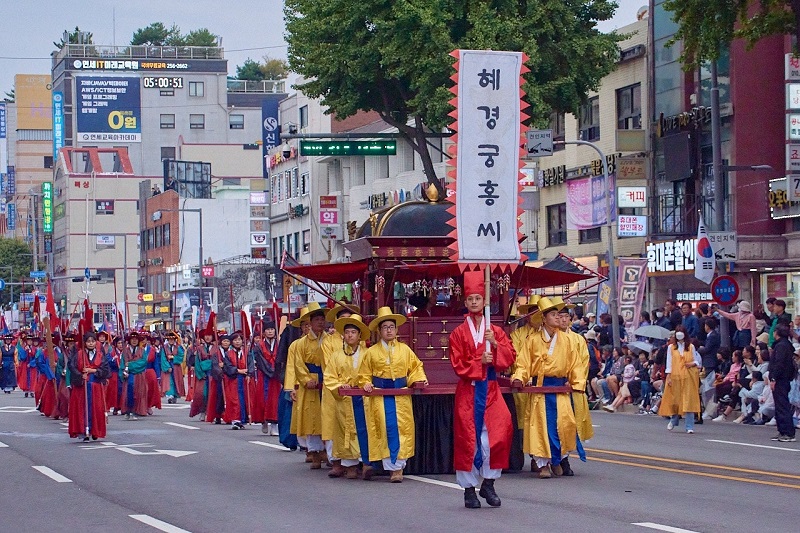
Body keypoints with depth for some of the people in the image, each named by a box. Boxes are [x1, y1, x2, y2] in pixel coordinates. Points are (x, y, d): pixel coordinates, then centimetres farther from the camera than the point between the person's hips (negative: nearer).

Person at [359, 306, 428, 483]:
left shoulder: (405, 350, 9)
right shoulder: (372, 352, 6)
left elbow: (415, 367, 13)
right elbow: (364, 374, 10)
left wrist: (419, 380, -4)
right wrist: (366, 384, -8)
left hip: (401, 395, 1)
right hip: (380, 397, -1)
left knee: (402, 429, -6)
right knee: (386, 429, -7)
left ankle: (398, 465, -1)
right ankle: (392, 466, -2)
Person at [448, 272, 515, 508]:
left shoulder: (496, 331, 10)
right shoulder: (459, 333, 4)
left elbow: (510, 357, 2)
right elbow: (457, 364, -2)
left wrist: (495, 344, -13)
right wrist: (479, 362, -14)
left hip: (490, 389, 2)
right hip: (468, 389, -2)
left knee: (498, 432, -12)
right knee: (468, 437, -2)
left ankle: (488, 483, 3)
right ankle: (469, 490, 6)